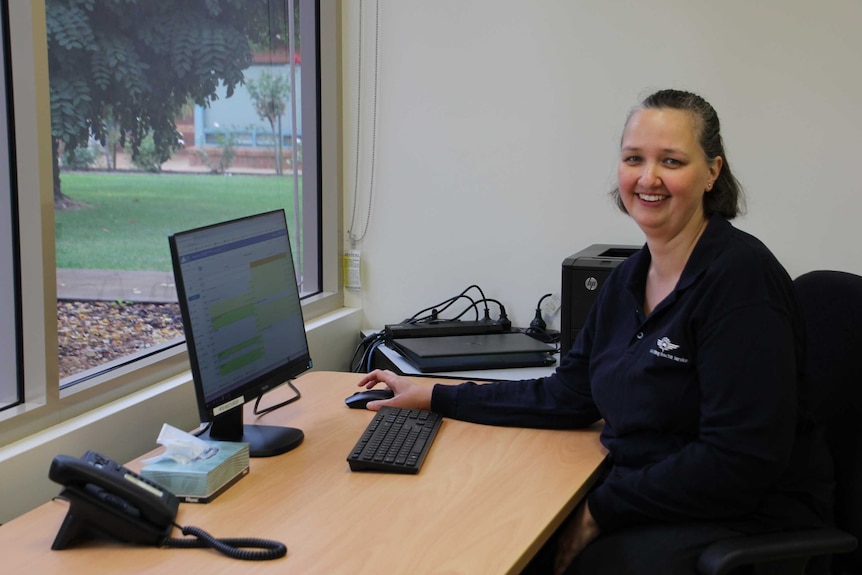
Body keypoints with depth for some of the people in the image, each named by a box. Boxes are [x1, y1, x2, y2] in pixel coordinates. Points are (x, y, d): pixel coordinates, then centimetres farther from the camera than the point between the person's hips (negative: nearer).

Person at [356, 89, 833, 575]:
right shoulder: (629, 278, 8)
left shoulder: (742, 276, -17)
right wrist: (433, 397, 14)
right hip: (641, 491, 7)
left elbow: (739, 462, -21)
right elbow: (566, 397, 14)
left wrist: (601, 510, -18)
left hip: (747, 519, -7)